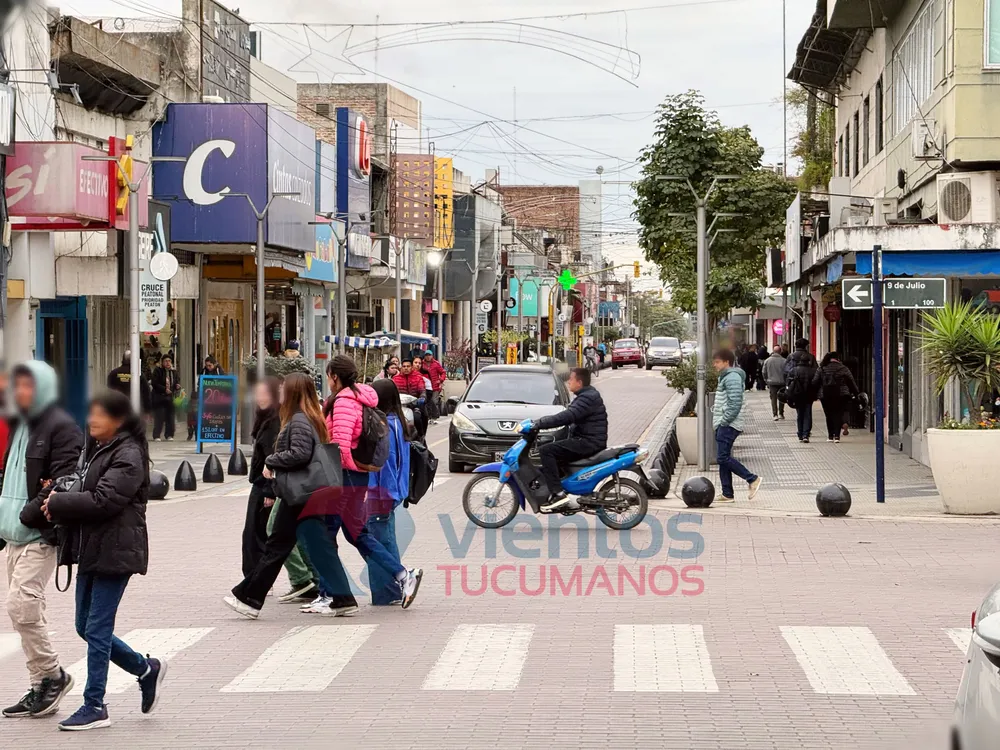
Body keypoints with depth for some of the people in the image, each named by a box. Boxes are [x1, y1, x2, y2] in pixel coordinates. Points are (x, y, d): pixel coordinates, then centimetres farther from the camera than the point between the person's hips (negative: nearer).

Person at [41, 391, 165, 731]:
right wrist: (61, 505, -3)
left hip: (116, 552, -10)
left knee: (97, 629, -6)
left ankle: (94, 706, 2)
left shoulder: (127, 456, -13)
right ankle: (146, 669, 28)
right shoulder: (99, 449, 17)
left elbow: (103, 500, -23)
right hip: (93, 549, 10)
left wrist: (58, 503, -14)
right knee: (86, 626, 13)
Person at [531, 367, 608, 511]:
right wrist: (540, 422, 15)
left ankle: (558, 494, -25)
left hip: (589, 443, -11)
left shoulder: (588, 398, -16)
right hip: (587, 441, 11)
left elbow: (566, 417, -26)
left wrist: (539, 424, -24)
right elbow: (567, 416, 22)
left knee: (546, 451, -18)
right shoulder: (587, 395, 19)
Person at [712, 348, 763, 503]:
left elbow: (735, 404, -22)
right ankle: (728, 494, 10)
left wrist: (724, 421, -19)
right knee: (723, 459, 8)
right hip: (723, 425, 11)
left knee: (724, 458, -13)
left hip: (728, 425, -11)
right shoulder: (725, 377, 19)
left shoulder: (732, 377, -14)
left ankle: (752, 479, -6)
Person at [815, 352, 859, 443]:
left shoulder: (821, 369, 2)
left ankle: (830, 436, 12)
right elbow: (852, 382, 6)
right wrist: (856, 393, 17)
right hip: (841, 395, -1)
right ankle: (837, 435, -7)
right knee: (839, 414, 2)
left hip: (826, 396, 1)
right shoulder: (844, 369, 0)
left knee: (829, 415, 10)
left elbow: (816, 383, 3)